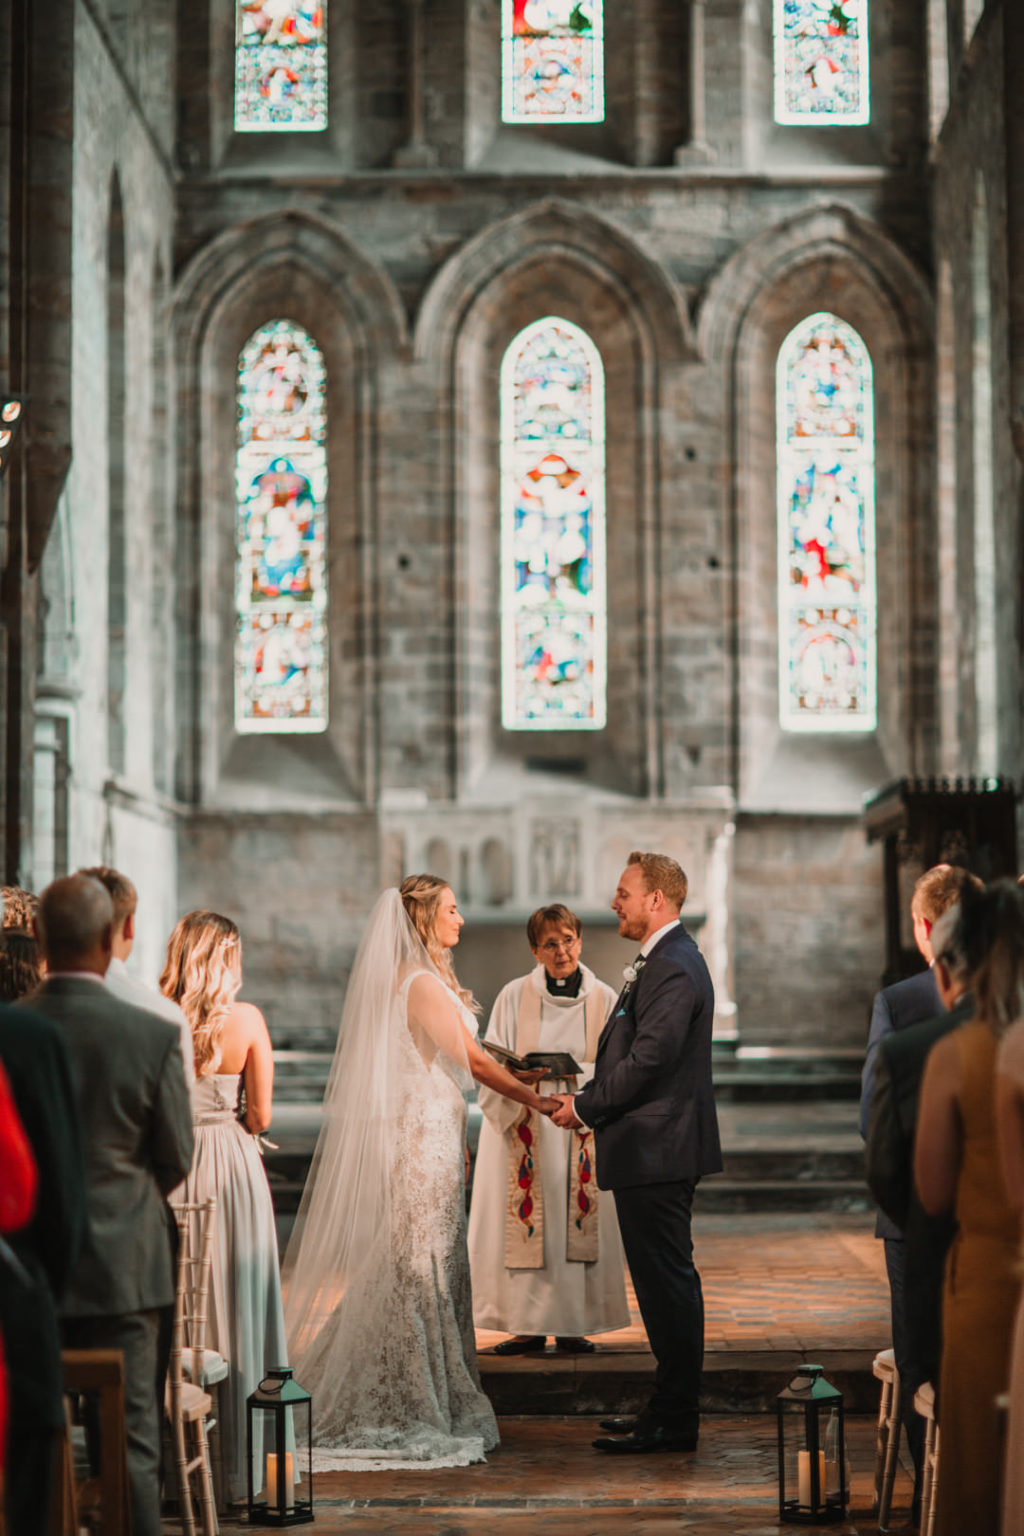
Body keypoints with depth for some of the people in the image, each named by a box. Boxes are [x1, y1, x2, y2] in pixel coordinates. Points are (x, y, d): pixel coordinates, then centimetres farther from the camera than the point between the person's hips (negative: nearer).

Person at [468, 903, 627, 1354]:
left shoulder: (604, 1000, 5)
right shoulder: (514, 996, 3)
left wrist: (569, 1073, -16)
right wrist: (519, 1076, -20)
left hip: (581, 1128, 1)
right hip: (525, 1128, 0)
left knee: (578, 1224, -2)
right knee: (526, 1223, -3)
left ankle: (572, 1324, 5)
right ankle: (528, 1325, 3)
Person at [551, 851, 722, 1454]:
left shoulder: (673, 968, -17)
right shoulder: (665, 961, 17)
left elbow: (648, 1060, -22)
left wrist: (585, 1106, -11)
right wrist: (588, 1096, 9)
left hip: (657, 1151, -11)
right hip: (656, 1150, 11)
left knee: (667, 1281, -5)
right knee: (665, 1281, 15)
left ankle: (673, 1421, 1)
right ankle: (672, 1409, 22)